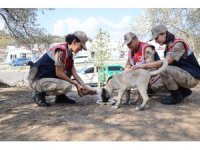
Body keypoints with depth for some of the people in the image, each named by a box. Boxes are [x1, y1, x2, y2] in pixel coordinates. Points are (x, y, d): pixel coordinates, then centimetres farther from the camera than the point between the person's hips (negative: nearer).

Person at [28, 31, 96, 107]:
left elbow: (75, 74, 5)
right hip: (37, 79, -9)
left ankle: (60, 96, 10)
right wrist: (76, 84, -12)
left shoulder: (69, 54, 8)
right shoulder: (61, 50, -20)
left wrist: (86, 88, -3)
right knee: (67, 86, -25)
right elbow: (59, 73, -19)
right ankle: (40, 93, -6)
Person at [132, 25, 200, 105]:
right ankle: (184, 91, 15)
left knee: (164, 69, -29)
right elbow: (165, 63, 8)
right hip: (183, 74, 9)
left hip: (192, 77, -9)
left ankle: (176, 96, -10)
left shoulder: (178, 44, -20)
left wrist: (144, 65, -29)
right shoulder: (169, 46, 8)